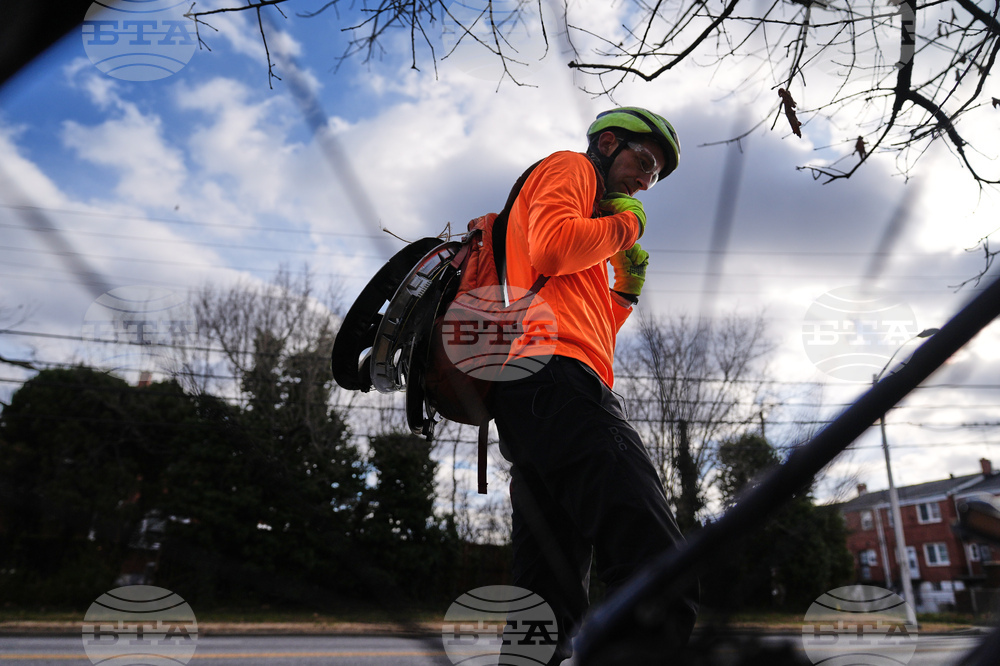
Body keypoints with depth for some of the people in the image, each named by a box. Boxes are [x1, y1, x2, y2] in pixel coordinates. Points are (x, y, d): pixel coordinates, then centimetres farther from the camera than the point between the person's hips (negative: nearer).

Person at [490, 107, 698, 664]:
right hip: (552, 375, -10)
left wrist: (627, 287, 22)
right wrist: (626, 225, 6)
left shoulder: (593, 219, 40)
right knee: (645, 535, -27)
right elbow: (552, 247, -10)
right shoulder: (568, 167, 14)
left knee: (551, 606, 2)